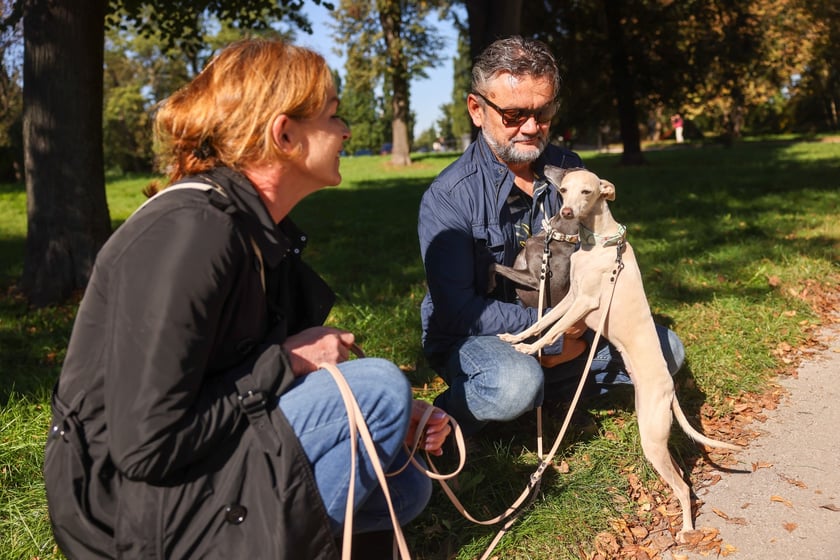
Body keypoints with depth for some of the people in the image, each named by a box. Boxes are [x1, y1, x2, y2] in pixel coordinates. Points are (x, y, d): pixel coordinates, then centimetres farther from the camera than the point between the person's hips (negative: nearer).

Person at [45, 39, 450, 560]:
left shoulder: (263, 231, 4)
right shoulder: (189, 232, -24)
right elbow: (146, 445, -26)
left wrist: (387, 420, -3)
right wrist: (284, 363, -18)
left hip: (206, 463, 9)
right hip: (128, 497, -9)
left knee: (405, 487, 10)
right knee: (380, 386, -18)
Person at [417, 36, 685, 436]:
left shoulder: (569, 170, -4)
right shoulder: (448, 197, -20)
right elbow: (457, 309, -23)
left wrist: (579, 336, -16)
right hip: (472, 338, -6)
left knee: (666, 350, -2)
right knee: (516, 382, -38)